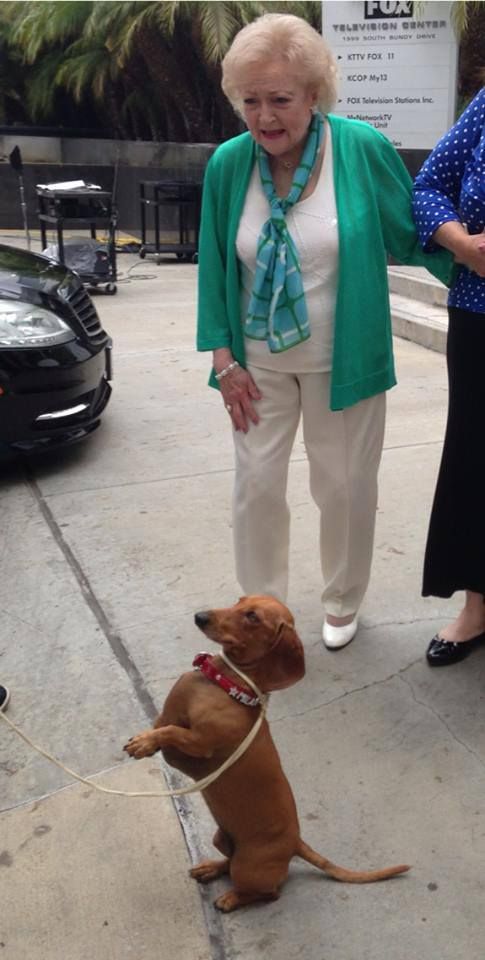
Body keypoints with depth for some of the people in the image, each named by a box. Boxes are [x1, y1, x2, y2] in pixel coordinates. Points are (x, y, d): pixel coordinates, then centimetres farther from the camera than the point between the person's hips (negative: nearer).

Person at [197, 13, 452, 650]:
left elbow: (411, 234, 0)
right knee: (256, 484, 9)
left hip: (340, 359, -2)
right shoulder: (227, 163, -6)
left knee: (345, 488, 10)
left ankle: (342, 605, 35)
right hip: (258, 362, 2)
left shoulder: (364, 149, -13)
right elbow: (214, 265, 1)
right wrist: (224, 359, -1)